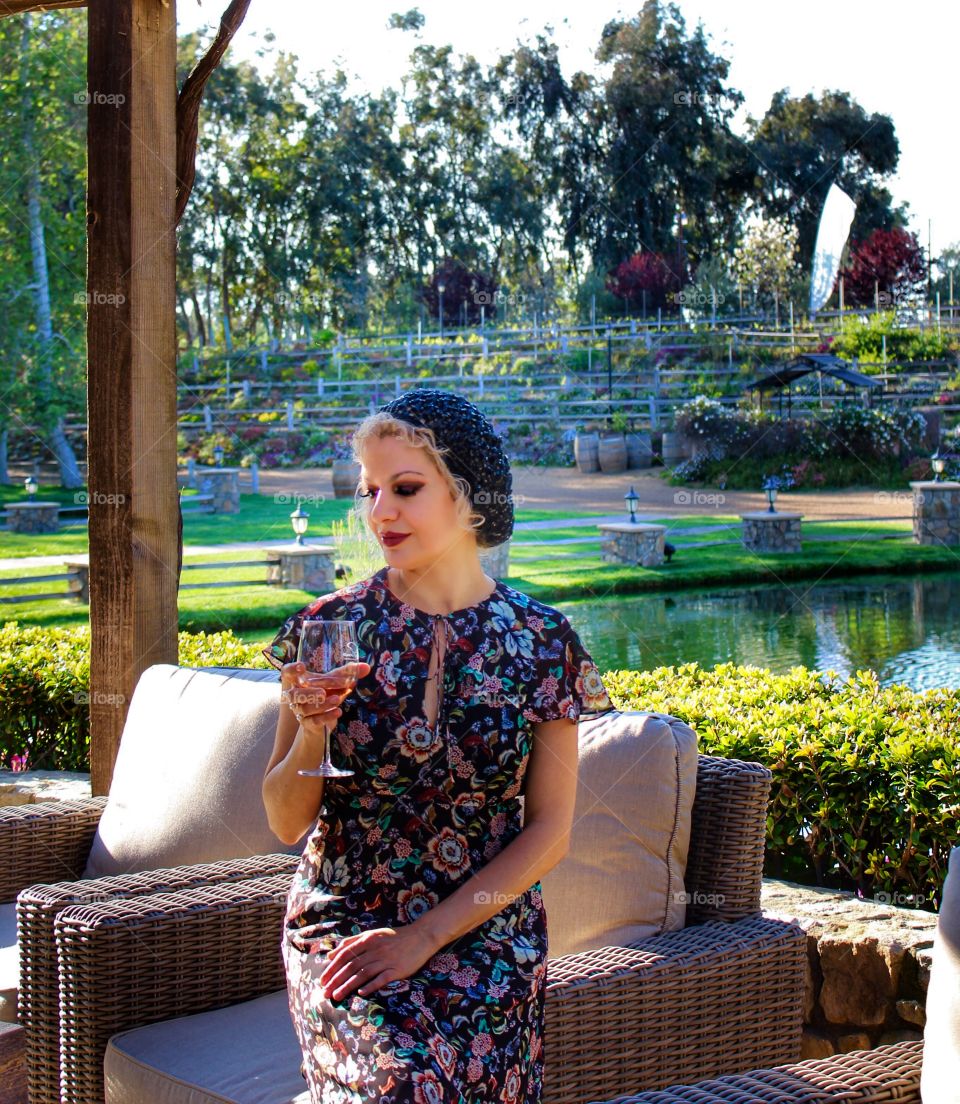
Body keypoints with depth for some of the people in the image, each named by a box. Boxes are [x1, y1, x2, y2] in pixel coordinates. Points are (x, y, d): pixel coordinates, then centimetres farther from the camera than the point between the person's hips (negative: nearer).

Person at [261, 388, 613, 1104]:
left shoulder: (542, 642, -1)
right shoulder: (331, 628, 0)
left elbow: (549, 831, 0)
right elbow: (287, 822, 3)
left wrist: (423, 937, -9)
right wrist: (312, 728, -17)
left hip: (483, 932, 1)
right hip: (341, 928, 0)